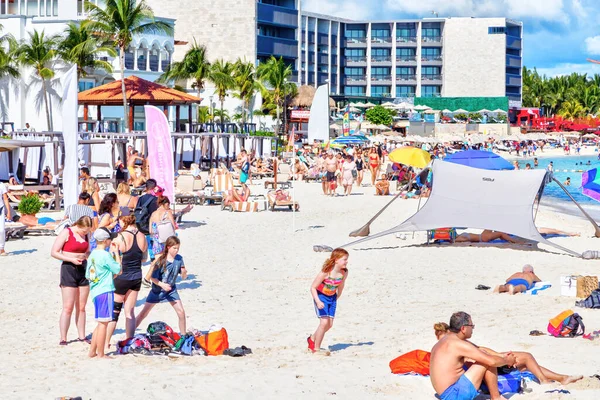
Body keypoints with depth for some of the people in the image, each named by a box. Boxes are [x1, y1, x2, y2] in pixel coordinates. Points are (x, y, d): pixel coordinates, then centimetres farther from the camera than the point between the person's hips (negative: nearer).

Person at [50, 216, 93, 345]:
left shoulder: (85, 235, 10)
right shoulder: (66, 233, -9)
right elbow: (54, 252, -11)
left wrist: (87, 256, -1)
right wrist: (72, 259, -19)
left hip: (83, 269, 6)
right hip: (69, 269, -6)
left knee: (81, 307, 9)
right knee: (68, 307, -7)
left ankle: (82, 337, 16)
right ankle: (63, 339, -3)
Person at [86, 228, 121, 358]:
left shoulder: (92, 255, 11)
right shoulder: (106, 255, -14)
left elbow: (87, 275, 16)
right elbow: (118, 270, -9)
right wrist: (117, 254, -1)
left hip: (95, 292, 9)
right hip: (105, 291, -9)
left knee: (101, 323, 17)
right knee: (103, 323, -3)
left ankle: (92, 351, 19)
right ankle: (100, 354, -1)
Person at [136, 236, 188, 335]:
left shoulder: (179, 259, -9)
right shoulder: (161, 260, -20)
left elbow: (183, 277, -3)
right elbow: (153, 277, -18)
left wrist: (184, 273, -26)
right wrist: (162, 284, -33)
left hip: (171, 290, 3)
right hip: (157, 290, -3)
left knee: (181, 312, -8)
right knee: (144, 313, 3)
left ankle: (183, 336, 6)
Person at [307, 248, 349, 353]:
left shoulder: (344, 273, -13)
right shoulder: (325, 272, -28)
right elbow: (313, 287, -22)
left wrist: (337, 298, 15)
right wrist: (318, 301, -31)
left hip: (332, 298, 6)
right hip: (321, 297, -6)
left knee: (329, 324, 5)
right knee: (324, 322, -16)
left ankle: (312, 339, 31)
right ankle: (316, 348, -1)